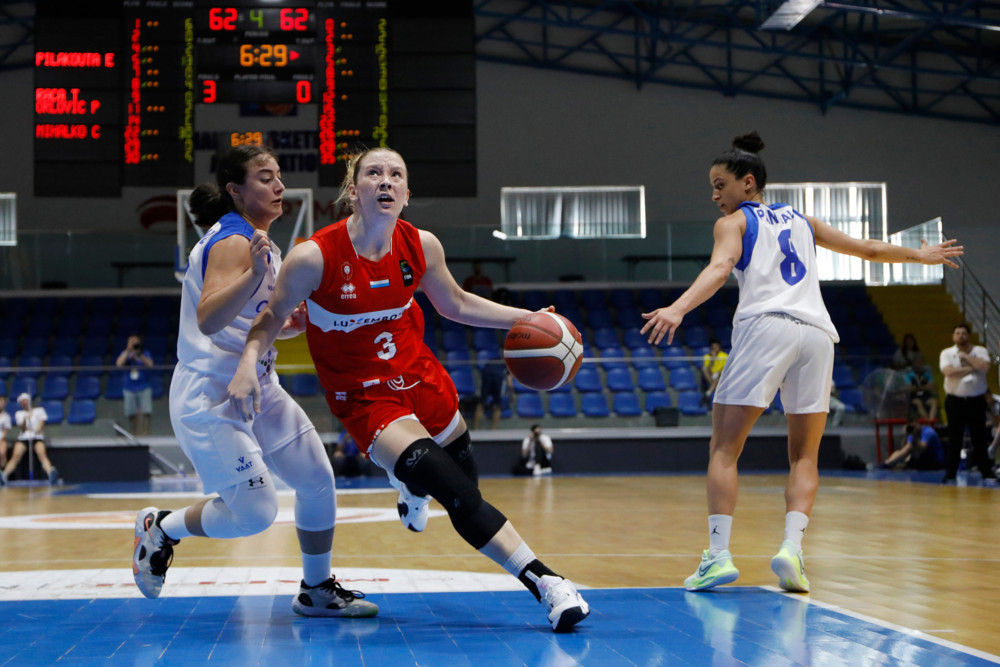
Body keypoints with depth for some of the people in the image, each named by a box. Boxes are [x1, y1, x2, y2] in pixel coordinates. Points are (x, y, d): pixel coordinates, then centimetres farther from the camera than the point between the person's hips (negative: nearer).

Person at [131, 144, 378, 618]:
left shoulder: (260, 243, 13)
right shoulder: (232, 241, -18)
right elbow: (208, 320, -33)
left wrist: (295, 324, 8)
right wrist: (255, 273, -45)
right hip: (210, 397, -10)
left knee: (317, 480, 6)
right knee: (255, 512, -14)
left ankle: (316, 591, 23)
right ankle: (160, 528, 13)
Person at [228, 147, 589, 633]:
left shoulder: (421, 246, -10)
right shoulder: (314, 257, -23)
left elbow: (456, 304, 8)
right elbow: (274, 316, -9)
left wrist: (526, 319, 2)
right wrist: (248, 365, -26)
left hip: (420, 378, 6)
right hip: (366, 400, -5)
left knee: (464, 479, 24)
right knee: (459, 497, -20)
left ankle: (412, 484, 62)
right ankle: (545, 583, -13)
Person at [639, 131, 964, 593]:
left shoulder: (734, 222, 13)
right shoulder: (801, 220, 27)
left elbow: (719, 268, -9)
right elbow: (869, 249, 35)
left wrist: (679, 308, -24)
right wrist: (921, 255, 51)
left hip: (765, 326, -4)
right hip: (816, 332, 5)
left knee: (724, 449, 0)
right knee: (804, 456, 12)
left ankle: (718, 555, -12)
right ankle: (791, 548, -7)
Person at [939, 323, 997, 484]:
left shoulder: (980, 351, 2)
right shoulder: (947, 353, 1)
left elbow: (985, 366, -18)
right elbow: (948, 371, -17)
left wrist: (966, 356, -11)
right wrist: (971, 368, -12)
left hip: (976, 400, 0)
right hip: (955, 401, 0)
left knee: (979, 438, 4)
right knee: (954, 439, 2)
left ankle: (987, 473, 12)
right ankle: (950, 474, 7)